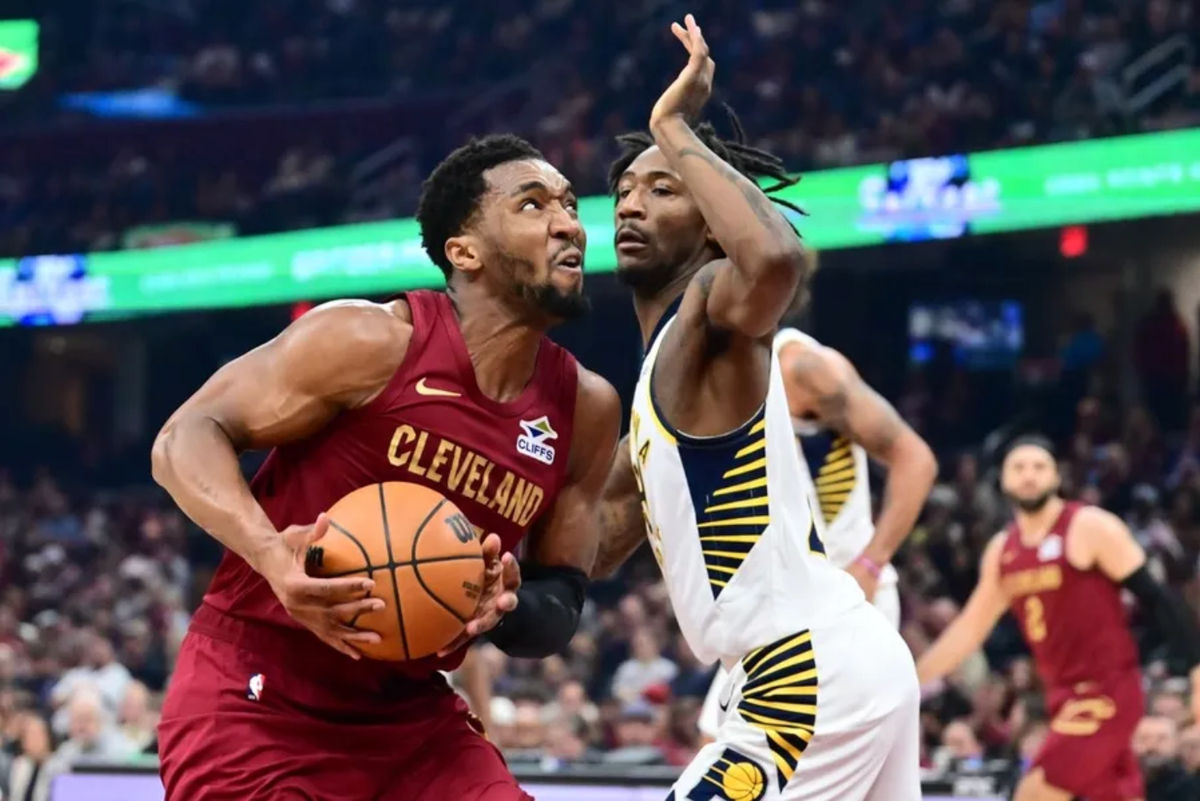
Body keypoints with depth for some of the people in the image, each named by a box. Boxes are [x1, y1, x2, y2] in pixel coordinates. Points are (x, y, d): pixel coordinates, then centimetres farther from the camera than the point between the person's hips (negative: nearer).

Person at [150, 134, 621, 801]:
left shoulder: (586, 410, 2)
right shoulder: (371, 342, -14)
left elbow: (561, 606, 10)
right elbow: (186, 438, -12)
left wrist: (505, 607, -16)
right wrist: (273, 556, -32)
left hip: (411, 715, 6)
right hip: (257, 705, -6)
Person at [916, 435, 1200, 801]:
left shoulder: (1090, 528, -10)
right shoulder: (1002, 549, 11)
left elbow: (1157, 597, -10)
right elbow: (970, 628, 19)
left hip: (1107, 690, -7)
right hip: (1065, 694, 7)